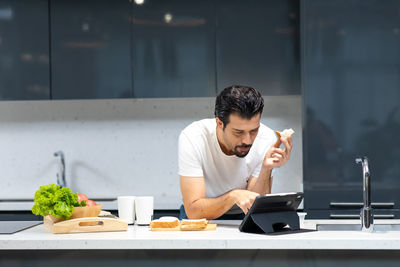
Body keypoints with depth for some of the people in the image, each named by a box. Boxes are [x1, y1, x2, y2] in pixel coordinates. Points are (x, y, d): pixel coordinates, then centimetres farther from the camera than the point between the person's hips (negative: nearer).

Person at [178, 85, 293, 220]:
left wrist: (266, 169, -30)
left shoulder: (266, 139, -17)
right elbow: (193, 211, -26)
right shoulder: (192, 138, -23)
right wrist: (233, 196, -41)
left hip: (242, 218, 1)